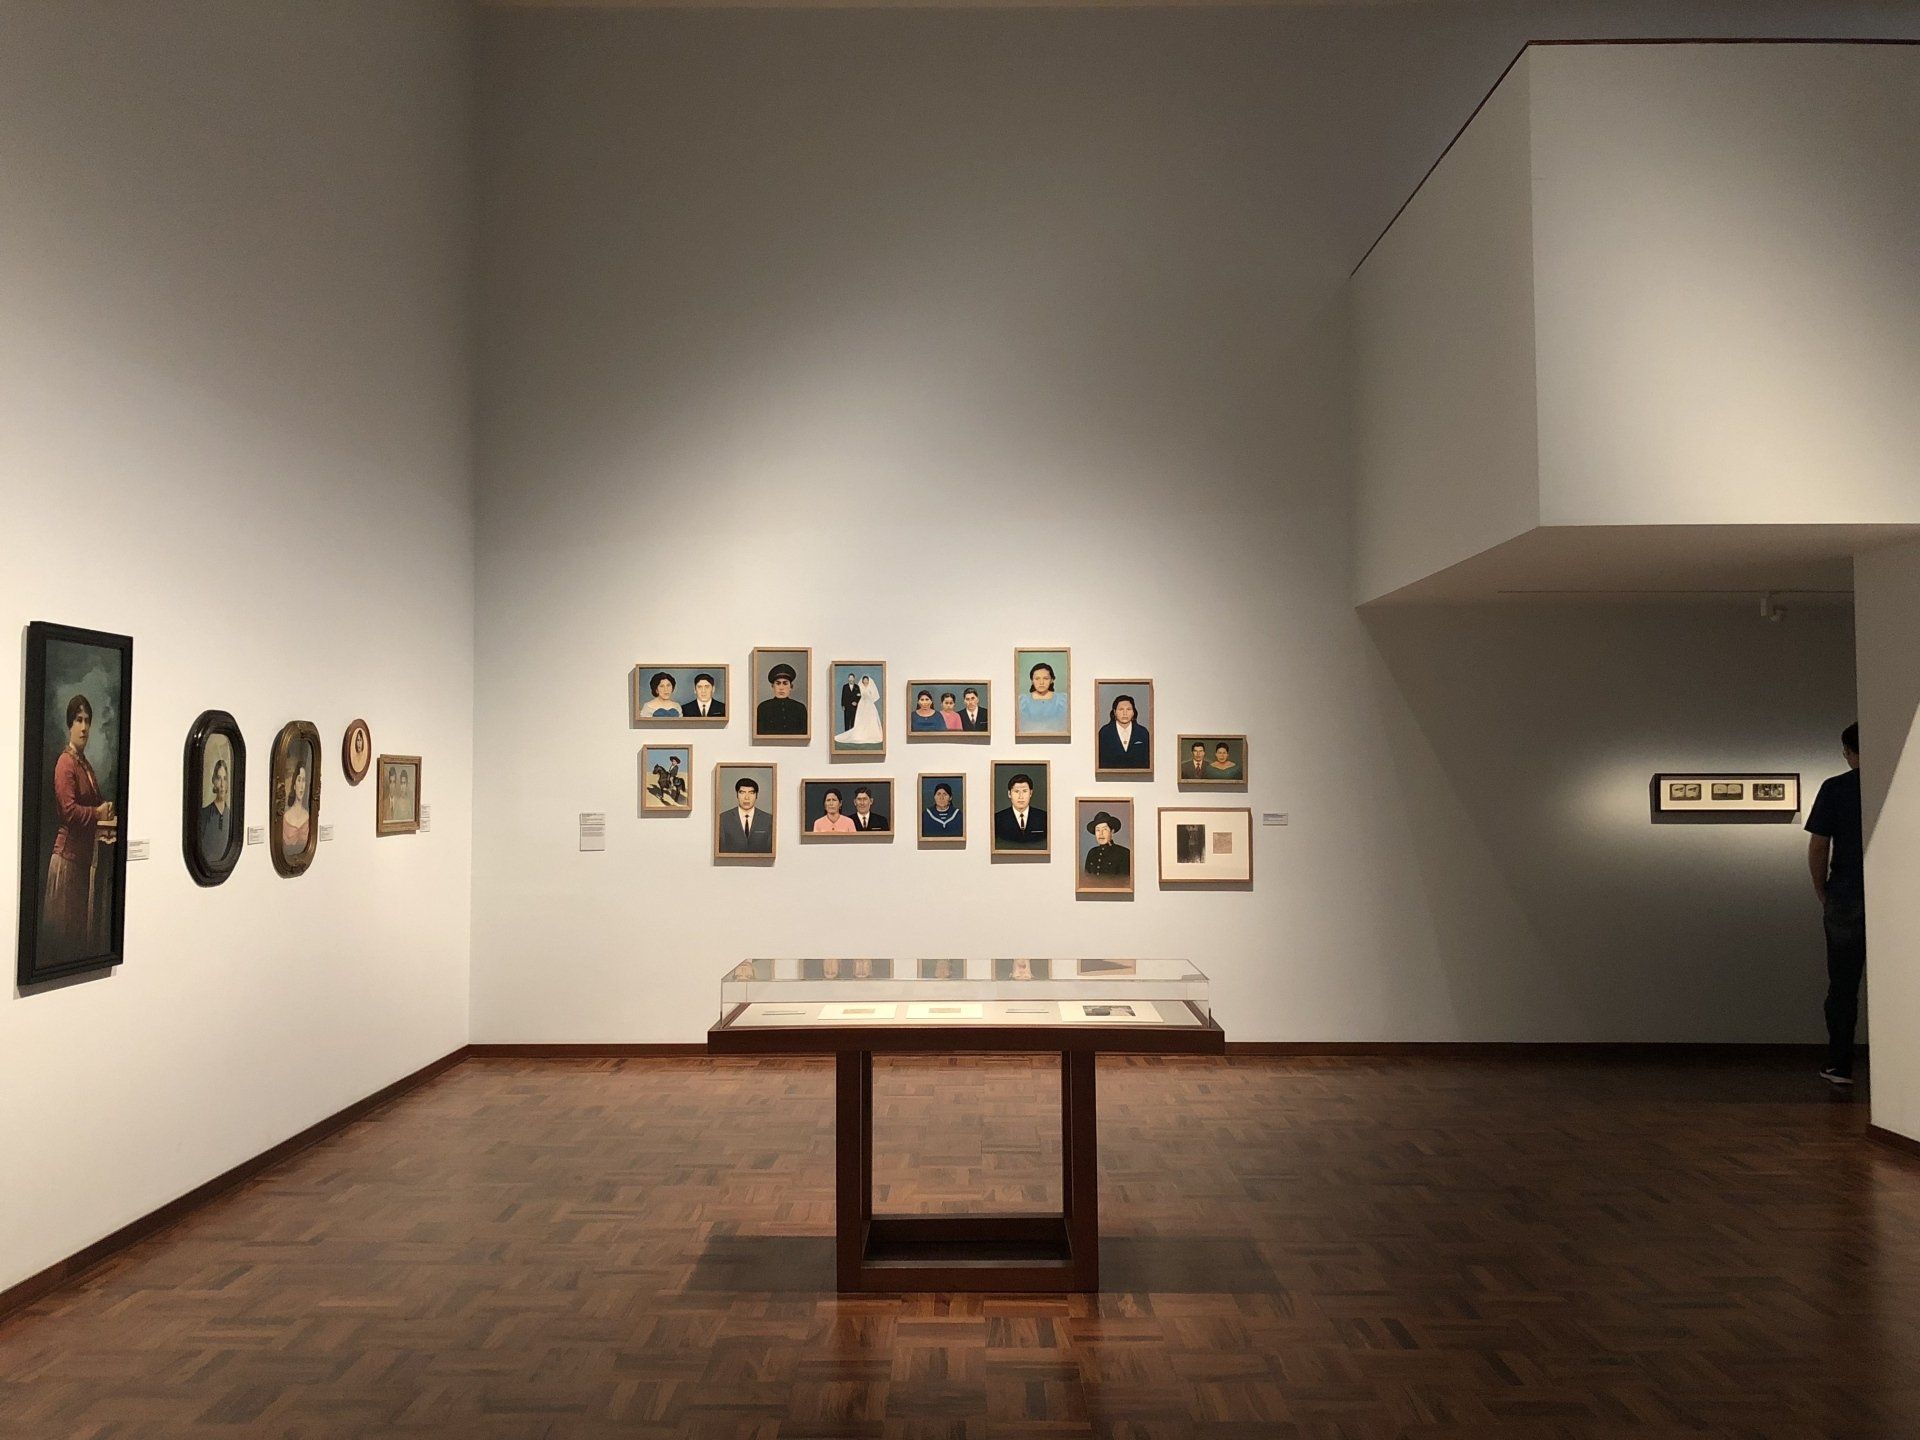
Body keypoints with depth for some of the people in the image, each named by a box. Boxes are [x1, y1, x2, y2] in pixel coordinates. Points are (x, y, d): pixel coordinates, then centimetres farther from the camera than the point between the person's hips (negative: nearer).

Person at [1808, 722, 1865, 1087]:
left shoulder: (1835, 789, -5)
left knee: (1842, 987, 7)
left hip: (1846, 899, -2)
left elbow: (1818, 849, -7)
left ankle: (1840, 1066, 11)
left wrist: (1822, 893, 6)